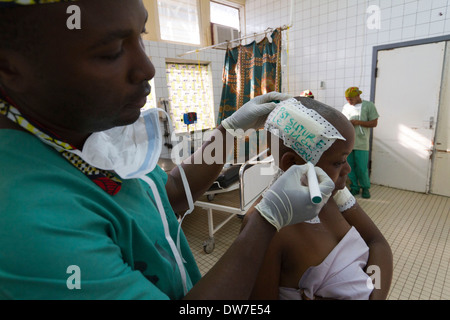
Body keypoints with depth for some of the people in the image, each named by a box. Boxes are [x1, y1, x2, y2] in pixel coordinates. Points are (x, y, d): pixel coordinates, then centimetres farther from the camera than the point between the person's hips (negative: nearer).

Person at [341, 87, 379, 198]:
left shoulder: (368, 105, 1)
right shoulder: (346, 107, 14)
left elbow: (374, 123, -2)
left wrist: (358, 122, -13)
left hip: (361, 143, -4)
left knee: (362, 168, -2)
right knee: (349, 167, 7)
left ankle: (365, 188, 18)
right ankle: (354, 187, 21)